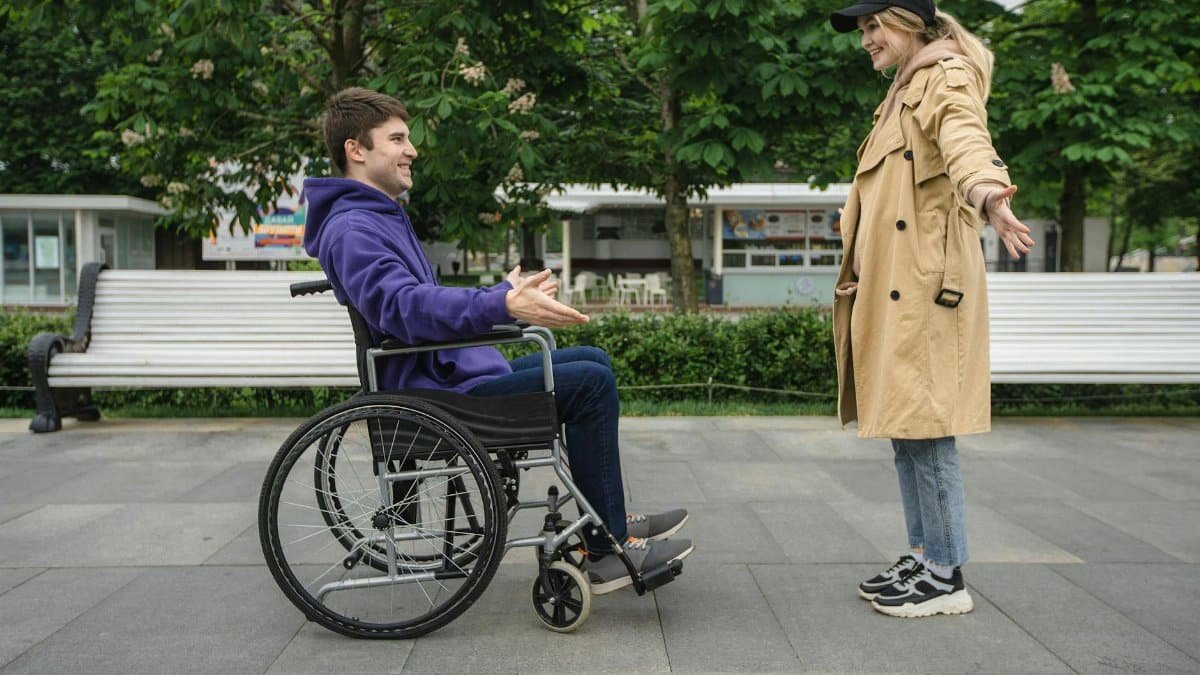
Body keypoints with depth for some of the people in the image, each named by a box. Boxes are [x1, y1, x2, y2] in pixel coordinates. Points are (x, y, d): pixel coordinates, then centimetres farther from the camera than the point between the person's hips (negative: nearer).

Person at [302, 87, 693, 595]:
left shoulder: (382, 217, 20)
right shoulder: (351, 229, -15)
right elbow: (407, 307, -32)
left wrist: (505, 293, 30)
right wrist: (503, 305, -41)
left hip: (455, 372, 11)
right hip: (437, 392, -11)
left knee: (592, 361, 13)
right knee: (591, 383, -16)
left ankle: (610, 520, 16)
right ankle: (607, 553, -9)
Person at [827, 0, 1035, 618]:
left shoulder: (947, 78, -7)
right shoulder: (903, 92, 21)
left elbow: (965, 140, -30)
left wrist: (988, 197, -49)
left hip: (926, 283, -9)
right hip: (892, 287, 9)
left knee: (925, 427, -7)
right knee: (903, 427, 11)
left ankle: (946, 577, 2)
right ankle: (923, 555, 20)